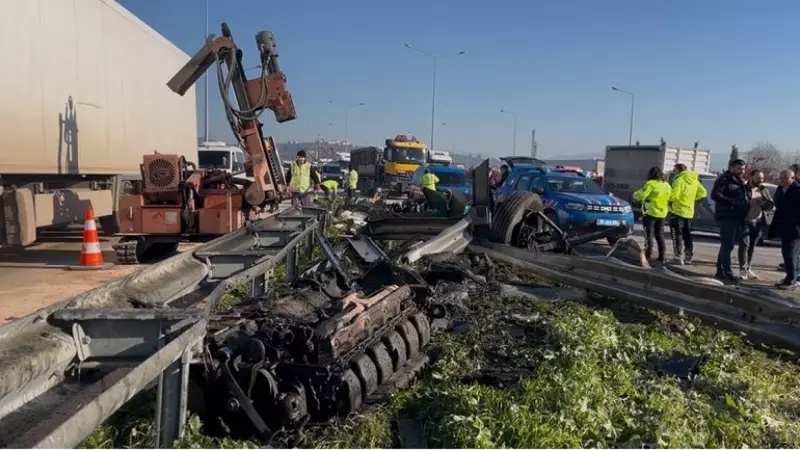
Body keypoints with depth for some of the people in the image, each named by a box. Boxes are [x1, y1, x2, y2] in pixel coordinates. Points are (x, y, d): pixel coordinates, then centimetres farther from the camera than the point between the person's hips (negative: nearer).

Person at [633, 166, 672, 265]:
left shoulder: (651, 184, -14)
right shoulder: (667, 185, 9)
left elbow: (640, 195, -18)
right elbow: (669, 199, 13)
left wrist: (635, 194, 3)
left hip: (650, 213, -7)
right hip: (662, 214, 7)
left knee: (649, 235, -1)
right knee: (660, 235, 13)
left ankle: (647, 256, -2)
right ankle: (662, 257, 14)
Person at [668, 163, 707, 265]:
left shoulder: (679, 180, -14)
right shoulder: (694, 180, 10)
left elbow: (674, 196, -21)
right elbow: (703, 193, 12)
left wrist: (668, 199, -2)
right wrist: (692, 198, 14)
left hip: (677, 211, -8)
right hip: (689, 212, 8)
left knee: (677, 235, -5)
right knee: (687, 236, 14)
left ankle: (679, 258, -10)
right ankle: (688, 258, 18)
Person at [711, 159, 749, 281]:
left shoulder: (741, 182, 22)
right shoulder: (724, 179, -4)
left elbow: (746, 198, 29)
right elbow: (715, 195, -17)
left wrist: (747, 204, 6)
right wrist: (733, 202, -22)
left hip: (739, 218, 8)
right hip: (727, 218, -8)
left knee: (727, 246, 11)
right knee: (727, 245, -10)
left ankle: (720, 271, 16)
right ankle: (727, 272, -9)